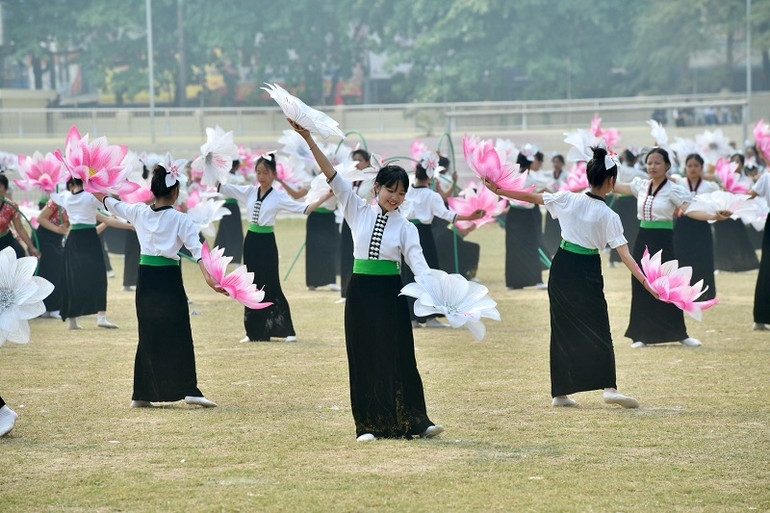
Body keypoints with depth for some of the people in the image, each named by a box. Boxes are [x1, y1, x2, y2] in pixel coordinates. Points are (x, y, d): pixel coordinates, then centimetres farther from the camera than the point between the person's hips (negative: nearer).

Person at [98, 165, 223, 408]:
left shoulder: (138, 212, 4)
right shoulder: (180, 219, -7)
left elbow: (112, 204, 22)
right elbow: (196, 248, -18)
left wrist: (93, 189, 41)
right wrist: (209, 277, -26)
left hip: (145, 279, 4)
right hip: (169, 279, -4)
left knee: (148, 335, 13)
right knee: (178, 335, -3)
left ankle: (141, 394, 15)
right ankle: (188, 390, -10)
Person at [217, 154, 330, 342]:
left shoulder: (279, 197, -6)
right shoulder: (248, 192, 5)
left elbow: (303, 209, -12)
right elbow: (221, 187, 6)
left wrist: (324, 198, -22)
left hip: (266, 242, -4)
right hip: (251, 241, 4)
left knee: (271, 286, -3)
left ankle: (287, 330, 5)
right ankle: (255, 331, 14)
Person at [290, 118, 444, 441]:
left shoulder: (405, 227, 1)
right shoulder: (359, 212, 4)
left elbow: (417, 262, -9)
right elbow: (333, 176, -1)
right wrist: (308, 140, -7)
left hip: (390, 293, -1)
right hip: (361, 291, 1)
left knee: (398, 356, -3)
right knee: (364, 357, 3)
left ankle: (416, 422, -3)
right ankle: (369, 425, 8)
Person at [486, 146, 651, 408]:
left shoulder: (568, 199, -5)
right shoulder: (609, 216, -12)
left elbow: (530, 197, 3)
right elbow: (625, 254, -17)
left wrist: (498, 191, 14)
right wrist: (645, 282, -18)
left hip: (562, 268, 3)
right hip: (588, 273, -3)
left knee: (563, 330, 12)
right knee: (598, 330, 0)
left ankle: (560, 392, 14)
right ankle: (609, 387, -17)